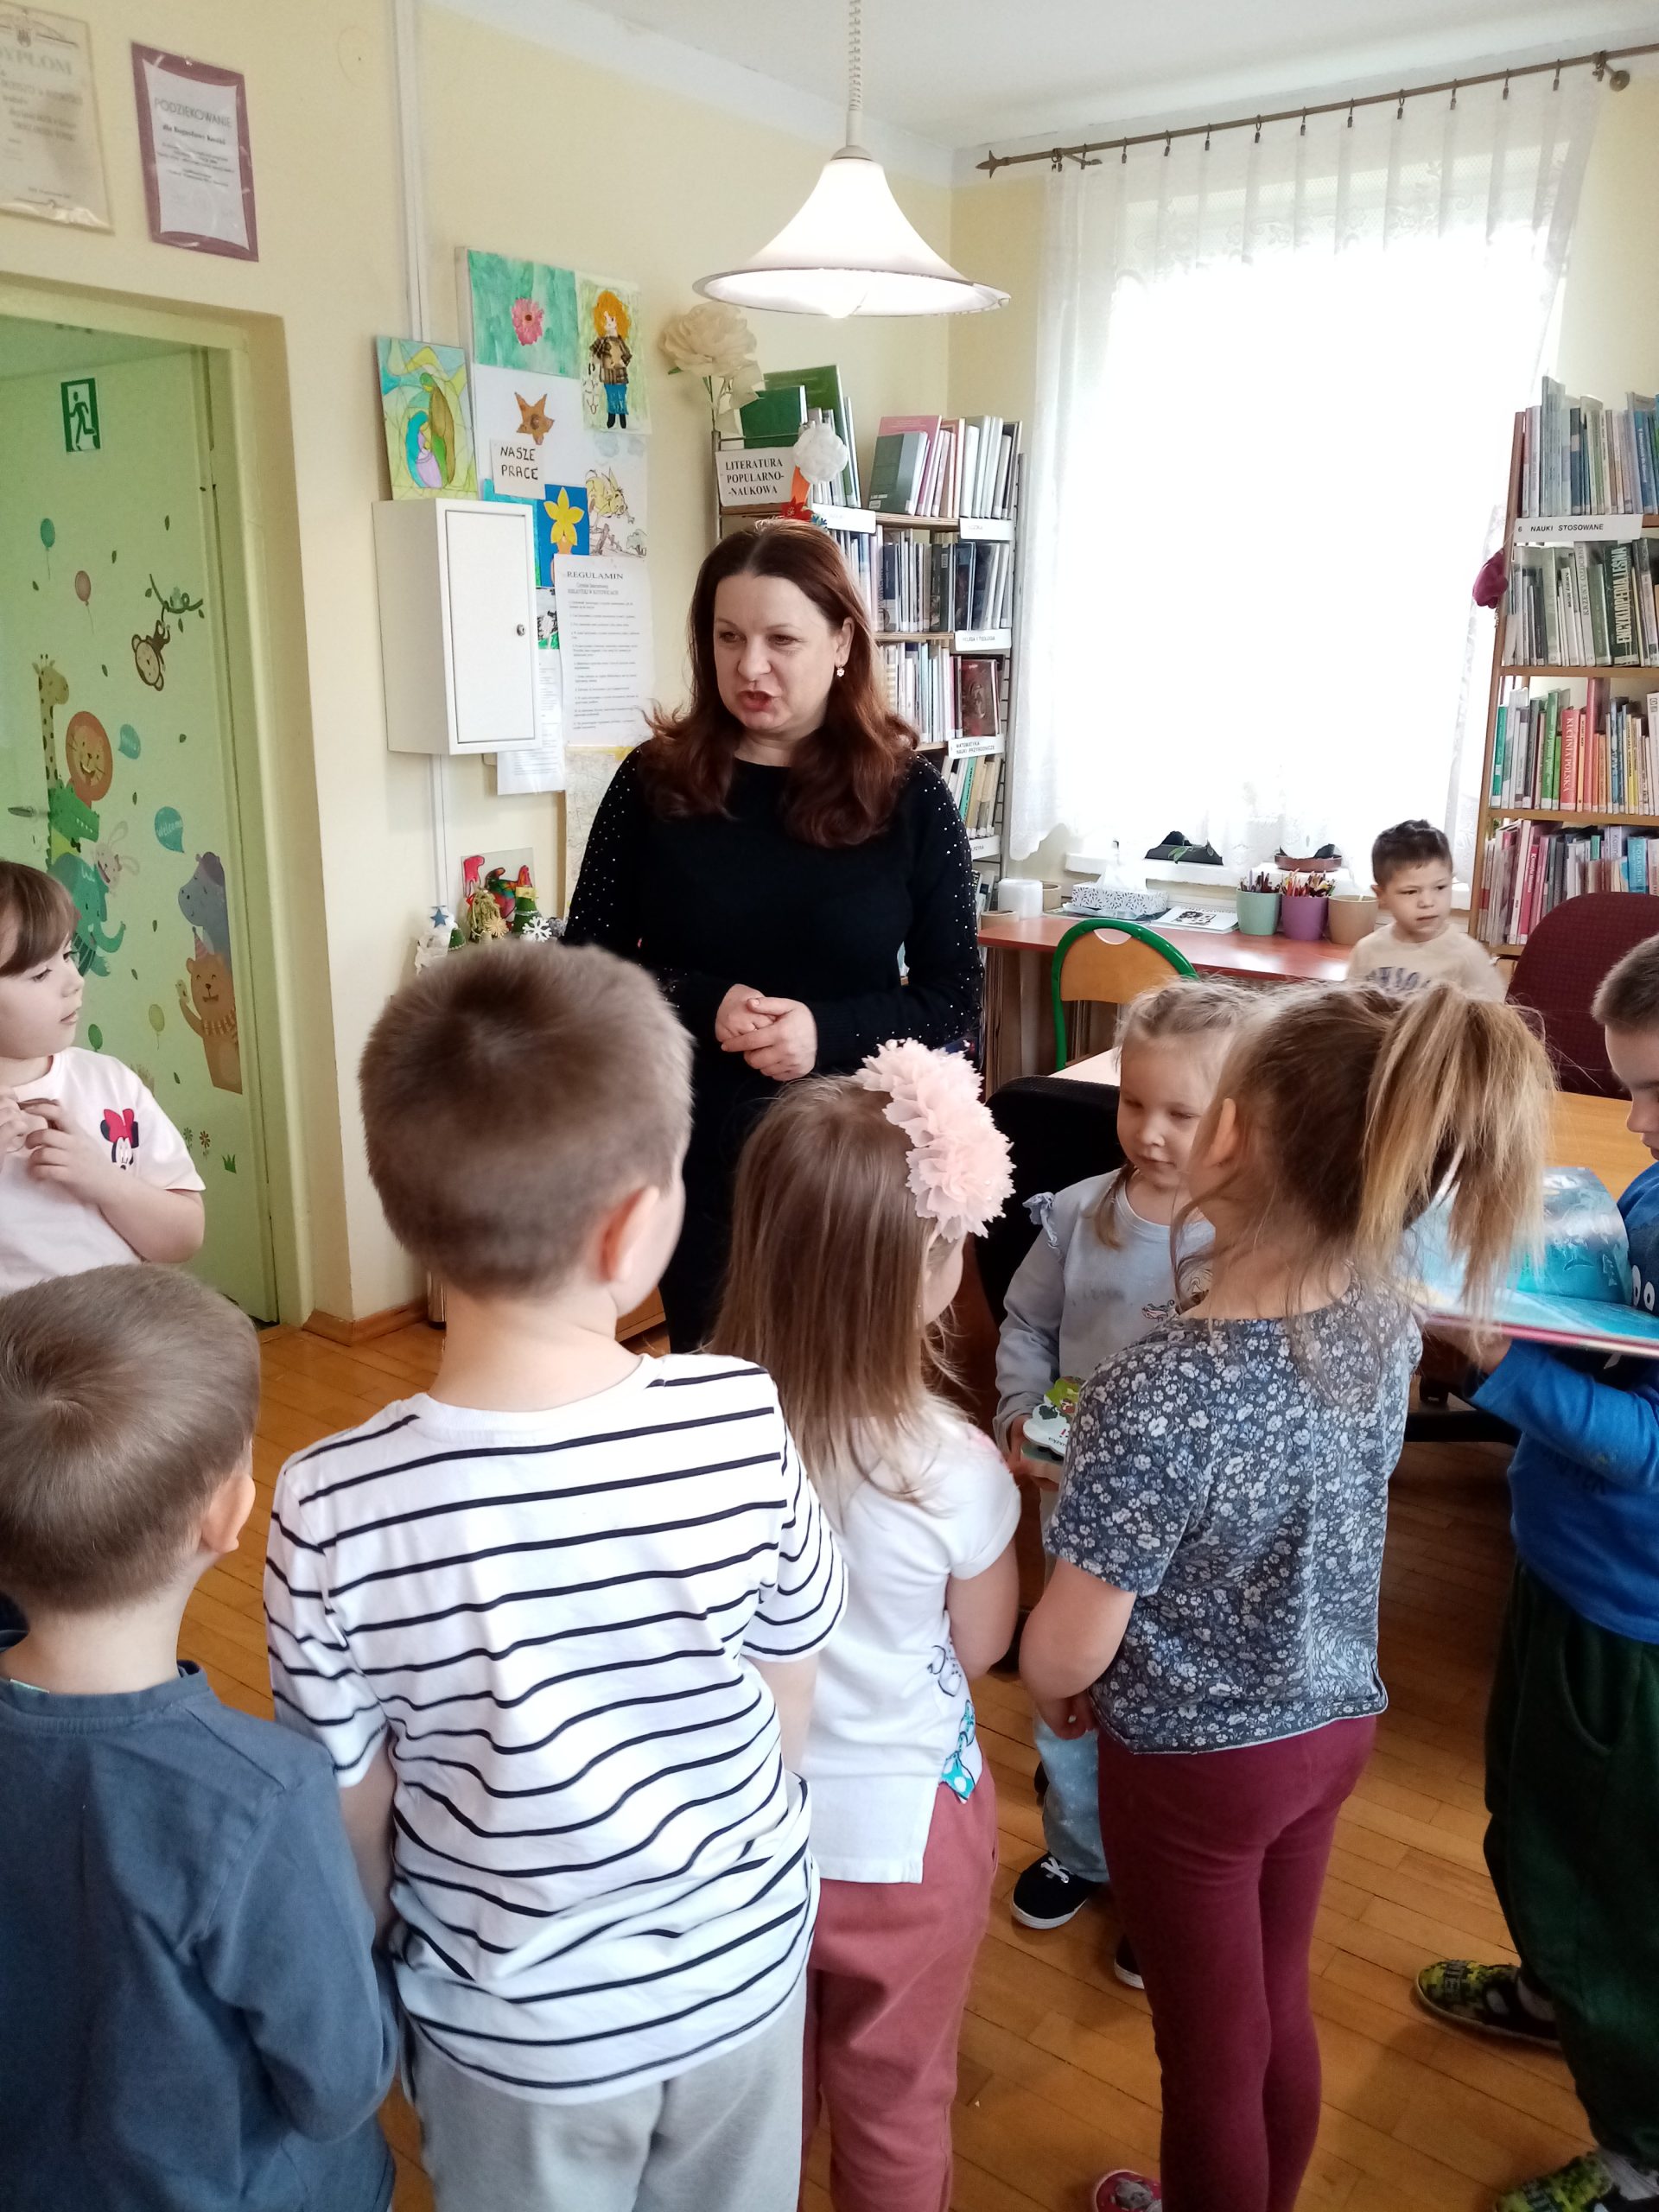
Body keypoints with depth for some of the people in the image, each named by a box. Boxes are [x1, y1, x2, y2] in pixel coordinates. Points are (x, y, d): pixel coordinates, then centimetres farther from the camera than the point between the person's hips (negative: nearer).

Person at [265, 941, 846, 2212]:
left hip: (516, 2032, 0)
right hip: (744, 1975, 1)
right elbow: (791, 1710, -10)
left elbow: (352, 1814, -14)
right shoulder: (748, 1427, -26)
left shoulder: (332, 1510, -29)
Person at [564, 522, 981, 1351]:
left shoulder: (910, 798, -4)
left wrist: (829, 1031, -21)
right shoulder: (655, 781, -1)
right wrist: (704, 1004, -18)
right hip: (691, 1147, 1)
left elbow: (956, 999, -3)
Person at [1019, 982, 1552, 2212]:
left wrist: (1049, 1691, -2)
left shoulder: (1157, 1397, -35)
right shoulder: (1386, 1322, -14)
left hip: (1197, 1762, -6)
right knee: (1279, 2014, 28)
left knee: (1211, 2052, 19)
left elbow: (1068, 1656, -24)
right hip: (1334, 1722, 6)